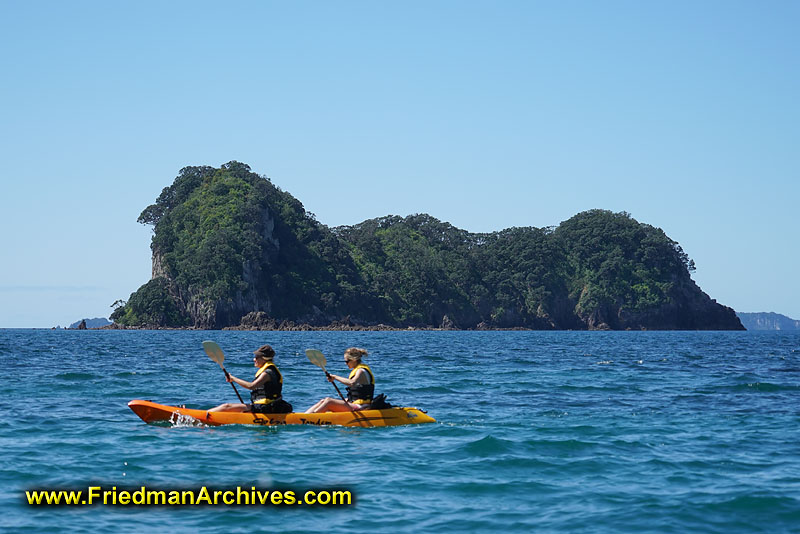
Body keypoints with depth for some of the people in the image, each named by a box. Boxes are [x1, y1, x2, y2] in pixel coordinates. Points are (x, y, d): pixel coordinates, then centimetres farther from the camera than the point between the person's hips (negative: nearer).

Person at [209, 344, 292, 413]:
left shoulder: (267, 373, -15)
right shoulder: (269, 371, 18)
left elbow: (251, 386, -28)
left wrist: (233, 379, -21)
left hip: (263, 409, -10)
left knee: (227, 407, -13)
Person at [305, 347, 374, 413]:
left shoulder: (361, 371, -11)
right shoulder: (356, 370, 20)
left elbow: (352, 383, -33)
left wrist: (335, 377, -25)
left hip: (360, 407, -9)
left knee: (329, 401, -21)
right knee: (323, 401, -3)